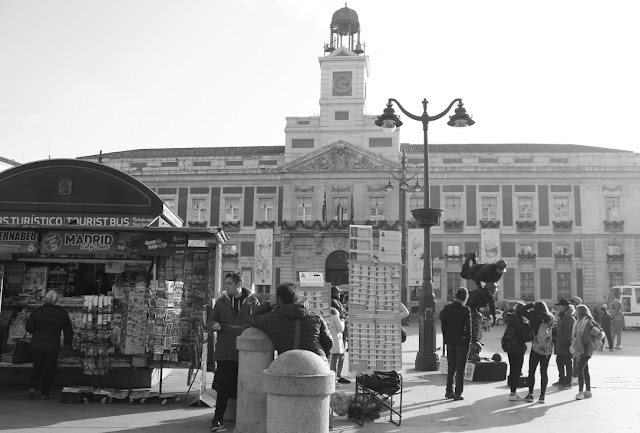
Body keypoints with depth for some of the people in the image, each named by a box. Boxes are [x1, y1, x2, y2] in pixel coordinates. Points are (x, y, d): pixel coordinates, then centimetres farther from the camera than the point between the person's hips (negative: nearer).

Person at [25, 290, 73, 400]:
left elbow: (28, 327, 1)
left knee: (37, 366, 20)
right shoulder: (62, 313, -4)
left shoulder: (36, 311, -1)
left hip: (36, 344, 2)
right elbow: (68, 331, 2)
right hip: (52, 346, -2)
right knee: (49, 369, 10)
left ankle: (33, 387, 6)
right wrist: (68, 343, 16)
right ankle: (45, 393, 14)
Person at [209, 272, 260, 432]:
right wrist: (214, 325, -9)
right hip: (225, 351, 1)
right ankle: (217, 418, 8)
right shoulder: (221, 301, 8)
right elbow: (212, 319, 15)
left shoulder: (253, 302, 3)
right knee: (223, 386, -3)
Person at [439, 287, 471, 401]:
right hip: (462, 342, -5)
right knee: (460, 369, 4)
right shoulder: (466, 310, -15)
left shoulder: (447, 308, -1)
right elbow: (468, 327, -14)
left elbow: (443, 324, 2)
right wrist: (468, 341, -3)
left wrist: (445, 338, 9)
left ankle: (449, 391, 21)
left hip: (450, 341, 5)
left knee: (451, 367, 16)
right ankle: (458, 393, 6)